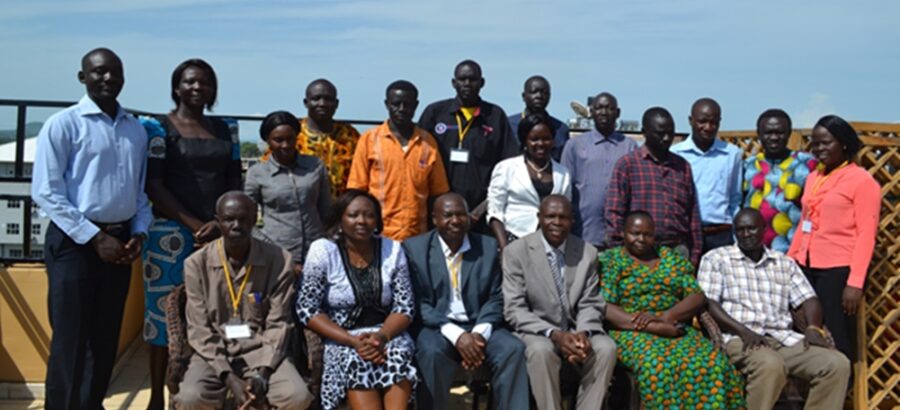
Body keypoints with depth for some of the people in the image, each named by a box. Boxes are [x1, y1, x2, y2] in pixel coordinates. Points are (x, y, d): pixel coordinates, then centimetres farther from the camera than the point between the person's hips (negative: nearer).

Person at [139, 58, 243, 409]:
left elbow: (234, 183, 12)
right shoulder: (157, 127, 2)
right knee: (165, 313, -1)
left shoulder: (224, 131, 15)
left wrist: (219, 223, -5)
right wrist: (194, 224, -12)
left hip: (219, 234, 4)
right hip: (171, 234, -3)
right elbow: (153, 185, -6)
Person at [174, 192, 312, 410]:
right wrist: (229, 377, -18)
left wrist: (261, 375, -17)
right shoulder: (197, 264, -6)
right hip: (214, 353, 0)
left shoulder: (278, 260, -6)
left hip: (261, 351, 0)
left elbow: (278, 324, -4)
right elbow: (199, 330, -6)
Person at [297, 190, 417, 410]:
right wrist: (353, 340, -17)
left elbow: (404, 308, 3)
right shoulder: (323, 251, -3)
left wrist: (381, 337, -18)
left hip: (387, 336, 2)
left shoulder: (392, 250, 4)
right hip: (341, 340, -1)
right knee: (358, 363, -33)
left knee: (397, 359, -30)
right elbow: (307, 310, -5)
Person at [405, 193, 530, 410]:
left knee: (513, 349, -23)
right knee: (432, 352, -34)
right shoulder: (415, 248, 0)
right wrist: (456, 335, -19)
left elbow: (496, 299, 6)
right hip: (435, 327, -2)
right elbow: (418, 303, -7)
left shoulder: (488, 247, 8)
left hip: (478, 327, 3)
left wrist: (480, 333, -14)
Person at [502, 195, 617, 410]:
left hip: (576, 330, 3)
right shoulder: (516, 251, -6)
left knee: (606, 348, -26)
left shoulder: (587, 252, 3)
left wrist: (583, 332, -19)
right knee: (541, 350, -34)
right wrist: (553, 334, -24)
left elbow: (590, 304, 4)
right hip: (537, 332, -3)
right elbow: (514, 309, -11)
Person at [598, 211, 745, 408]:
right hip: (633, 333, -3)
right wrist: (654, 327, -18)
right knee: (657, 365, -35)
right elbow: (604, 308, -8)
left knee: (712, 361, -26)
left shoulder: (672, 258, 17)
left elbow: (698, 296, 6)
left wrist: (665, 317, -14)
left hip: (677, 329, 4)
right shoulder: (610, 260, 5)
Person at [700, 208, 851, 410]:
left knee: (837, 364, -18)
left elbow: (808, 299, 16)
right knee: (770, 365, -36)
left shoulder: (784, 263, 22)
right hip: (740, 339, -5)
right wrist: (743, 331, -15)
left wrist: (814, 328, -6)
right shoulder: (716, 259, 9)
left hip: (784, 338, 5)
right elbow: (706, 303, -2)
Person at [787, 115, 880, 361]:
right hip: (806, 268, 6)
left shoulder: (862, 180, -4)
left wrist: (855, 282, -14)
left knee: (837, 342, 0)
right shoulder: (813, 178, 15)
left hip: (839, 271, -6)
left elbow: (866, 234, -9)